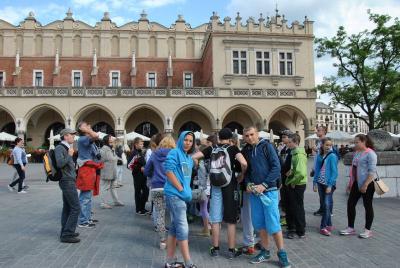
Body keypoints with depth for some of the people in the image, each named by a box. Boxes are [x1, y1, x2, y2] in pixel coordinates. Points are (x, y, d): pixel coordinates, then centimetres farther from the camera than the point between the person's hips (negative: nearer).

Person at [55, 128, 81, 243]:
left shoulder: (66, 148, 15)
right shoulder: (59, 148, -13)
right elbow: (60, 163, -27)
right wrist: (69, 155, -17)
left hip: (68, 181, 10)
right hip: (67, 181, -10)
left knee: (67, 208, 14)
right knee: (76, 208, -9)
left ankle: (65, 232, 23)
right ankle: (67, 234, -3)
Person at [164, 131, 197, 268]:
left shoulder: (189, 158, 17)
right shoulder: (175, 152, -8)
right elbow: (168, 170, -18)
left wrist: (187, 191, 7)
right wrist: (181, 189, -17)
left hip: (181, 195, 9)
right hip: (174, 194, -9)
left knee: (175, 228, 13)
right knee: (183, 228, -8)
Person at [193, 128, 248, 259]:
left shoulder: (211, 149, 3)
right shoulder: (233, 148, -5)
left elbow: (193, 157, -3)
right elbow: (244, 163, -20)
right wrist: (241, 175, -3)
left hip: (215, 186, 2)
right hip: (230, 186, -2)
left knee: (215, 220, 10)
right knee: (231, 220, 7)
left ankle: (215, 248, 19)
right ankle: (232, 250, 14)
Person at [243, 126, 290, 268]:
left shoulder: (266, 146, -5)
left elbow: (276, 167, -12)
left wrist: (264, 185, -16)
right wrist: (248, 183, -2)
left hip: (268, 191, -5)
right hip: (254, 192, 5)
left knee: (273, 223, -2)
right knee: (259, 223, 10)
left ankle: (282, 254, 14)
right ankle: (265, 252, 25)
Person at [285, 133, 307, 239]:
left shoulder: (299, 155, -20)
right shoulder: (294, 153, 10)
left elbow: (301, 173, -30)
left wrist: (292, 182, -18)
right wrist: (291, 171, 4)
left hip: (297, 185, -9)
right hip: (293, 184, 9)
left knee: (298, 208, 3)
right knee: (291, 207, 17)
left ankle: (301, 232, 17)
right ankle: (291, 228, 30)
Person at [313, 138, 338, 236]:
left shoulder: (332, 156, -8)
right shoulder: (319, 156, 7)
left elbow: (334, 172, -11)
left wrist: (330, 185, -15)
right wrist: (315, 183, 6)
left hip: (329, 184, -5)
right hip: (321, 183, 5)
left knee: (327, 205, -6)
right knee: (325, 204, 12)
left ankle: (323, 227, 1)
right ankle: (329, 224, 24)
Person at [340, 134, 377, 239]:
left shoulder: (370, 154, -14)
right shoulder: (357, 153, 11)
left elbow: (372, 171, -20)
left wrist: (365, 185, -24)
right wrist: (350, 183, 17)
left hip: (367, 184, -8)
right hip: (356, 183, 8)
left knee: (367, 206, 5)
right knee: (350, 204, 8)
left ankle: (368, 230, 18)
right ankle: (350, 228, 18)